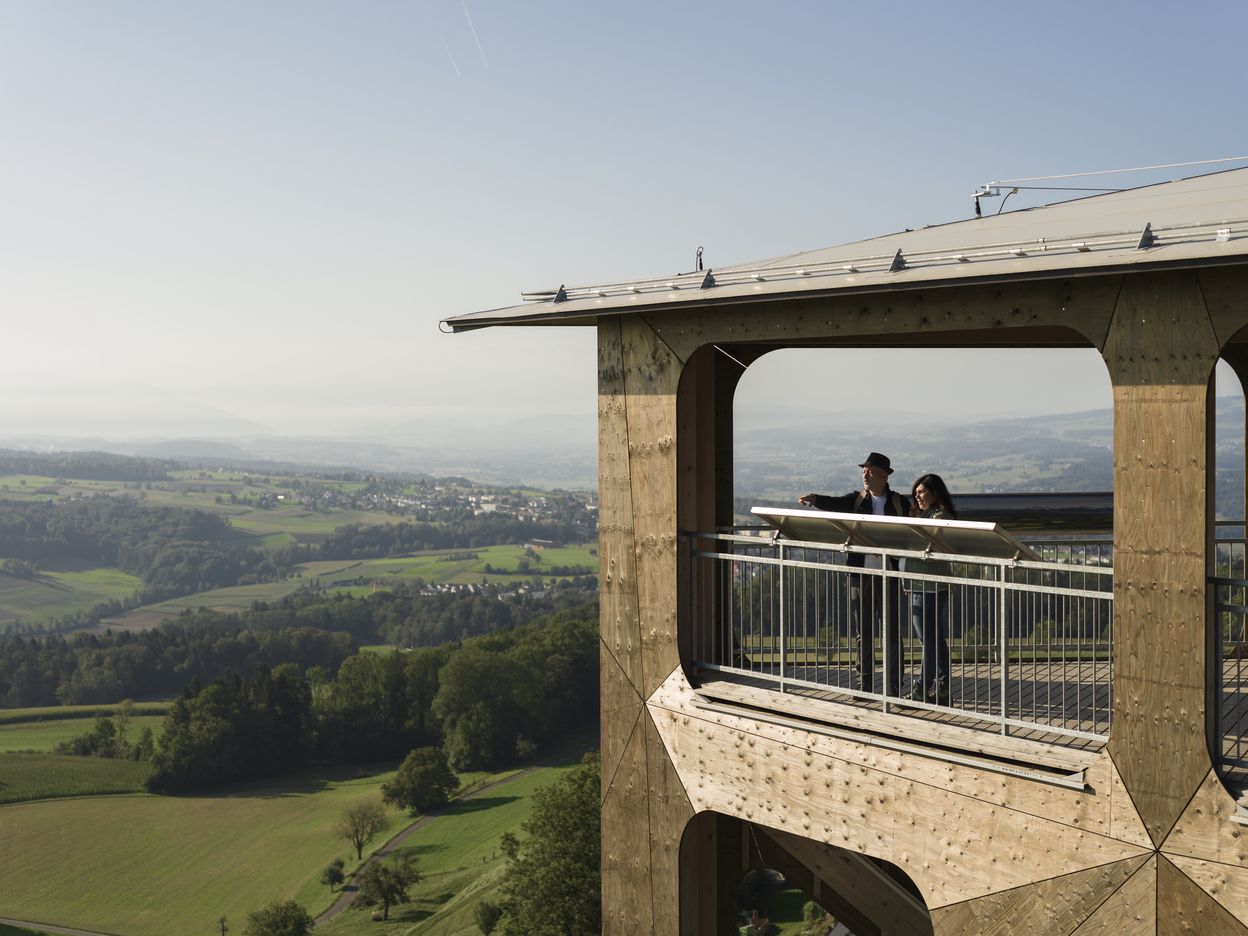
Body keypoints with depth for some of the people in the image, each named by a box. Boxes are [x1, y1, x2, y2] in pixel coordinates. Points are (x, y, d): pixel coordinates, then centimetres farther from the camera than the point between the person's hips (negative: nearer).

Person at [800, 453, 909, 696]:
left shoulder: (899, 503, 3)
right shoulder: (857, 499, 6)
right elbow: (834, 504, -12)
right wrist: (814, 499, -33)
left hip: (888, 575, -2)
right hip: (860, 574, 2)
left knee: (891, 633, 0)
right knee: (863, 633, 9)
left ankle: (894, 687, 7)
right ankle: (865, 685, 17)